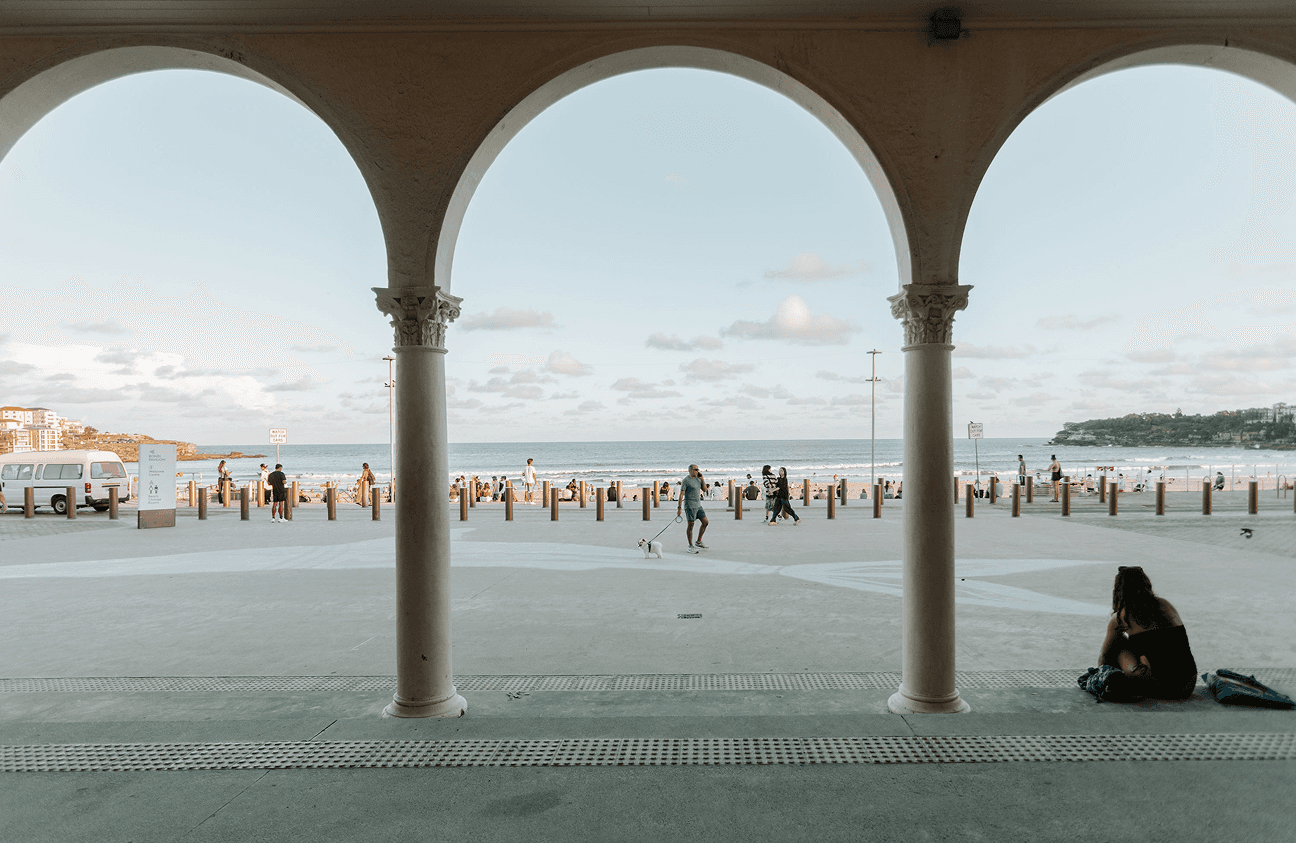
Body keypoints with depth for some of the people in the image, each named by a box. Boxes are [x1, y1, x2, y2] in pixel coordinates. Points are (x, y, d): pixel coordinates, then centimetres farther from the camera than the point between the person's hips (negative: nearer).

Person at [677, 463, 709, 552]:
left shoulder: (697, 479, 13)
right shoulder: (686, 480, -9)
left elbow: (705, 488, 11)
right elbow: (681, 494, -12)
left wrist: (701, 477, 3)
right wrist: (679, 507, -16)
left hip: (698, 505, 8)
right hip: (690, 506, -8)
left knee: (705, 522, 5)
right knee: (691, 525, -5)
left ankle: (698, 542, 17)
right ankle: (691, 546, 2)